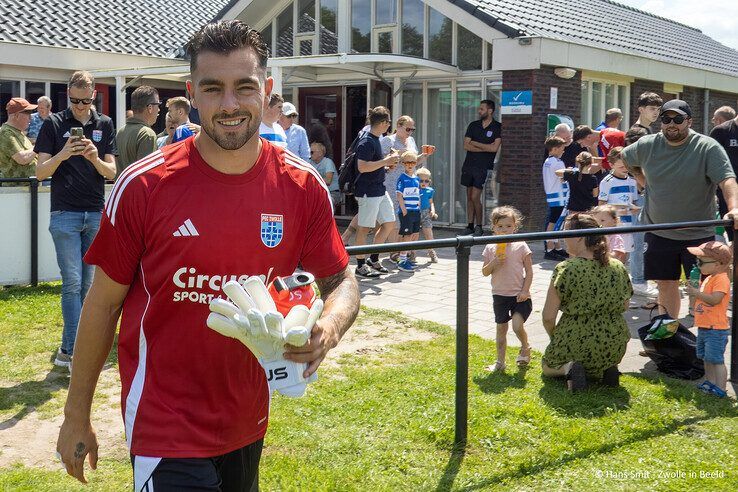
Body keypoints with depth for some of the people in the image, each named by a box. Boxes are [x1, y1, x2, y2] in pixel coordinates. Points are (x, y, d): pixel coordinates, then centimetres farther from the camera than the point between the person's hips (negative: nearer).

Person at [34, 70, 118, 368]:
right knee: (72, 283, -9)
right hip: (65, 213, -3)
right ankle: (77, 353, -9)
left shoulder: (104, 125, 9)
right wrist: (62, 155, -19)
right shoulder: (54, 124, 2)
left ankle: (67, 349, 18)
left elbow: (111, 173, 6)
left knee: (87, 285, 7)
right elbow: (40, 172, -1)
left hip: (96, 214, 3)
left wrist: (95, 159, -14)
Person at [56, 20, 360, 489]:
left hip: (249, 424, 4)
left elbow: (341, 280, 5)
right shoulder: (144, 185, -13)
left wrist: (330, 327, -18)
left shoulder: (303, 186, -6)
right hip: (166, 429, -4)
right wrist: (76, 417, 1)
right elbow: (104, 303, -4)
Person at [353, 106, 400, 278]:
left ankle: (373, 260, 23)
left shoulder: (375, 139, 14)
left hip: (380, 189, 10)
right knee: (364, 228, 0)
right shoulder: (366, 141, -17)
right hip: (368, 191, -10)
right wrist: (386, 161, -22)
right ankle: (361, 266, 9)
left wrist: (387, 162, 10)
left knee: (389, 223, 12)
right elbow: (362, 167, -26)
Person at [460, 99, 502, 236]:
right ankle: (470, 226, 13)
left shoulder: (497, 127, -3)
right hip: (469, 165, 5)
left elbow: (494, 148, -14)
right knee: (469, 197, 6)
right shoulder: (473, 125, 9)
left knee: (475, 197, -9)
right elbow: (466, 146, 1)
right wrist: (485, 148, -8)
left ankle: (479, 226, 4)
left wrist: (475, 143, -5)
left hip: (484, 167, -5)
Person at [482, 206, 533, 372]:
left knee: (517, 325, -15)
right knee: (501, 328, 10)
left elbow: (529, 271, -4)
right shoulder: (490, 248, 2)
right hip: (500, 295, 3)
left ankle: (525, 347, 16)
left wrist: (525, 291, -12)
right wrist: (494, 263, -15)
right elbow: (485, 272, 3)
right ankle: (500, 362, 19)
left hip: (519, 296, -3)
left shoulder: (520, 246, -6)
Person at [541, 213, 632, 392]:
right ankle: (607, 369, 5)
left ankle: (568, 369, -5)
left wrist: (555, 338, 5)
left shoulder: (565, 269, -16)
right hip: (614, 348, 4)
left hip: (574, 345, -4)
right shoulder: (618, 268, 0)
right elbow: (625, 305, 13)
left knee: (547, 365, 28)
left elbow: (548, 317, -14)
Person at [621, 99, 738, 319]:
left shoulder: (708, 148, -13)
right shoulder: (646, 145, 0)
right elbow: (626, 158, 22)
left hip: (698, 233, -4)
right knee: (666, 284, 12)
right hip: (658, 232, 4)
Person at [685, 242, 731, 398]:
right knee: (707, 358, 19)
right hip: (704, 327, 10)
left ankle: (720, 389, -4)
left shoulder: (721, 279, -17)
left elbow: (715, 299, -28)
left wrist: (696, 292, -22)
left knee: (716, 360, -8)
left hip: (716, 329, -10)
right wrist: (694, 290, 4)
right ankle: (710, 383, 31)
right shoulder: (708, 278, 14)